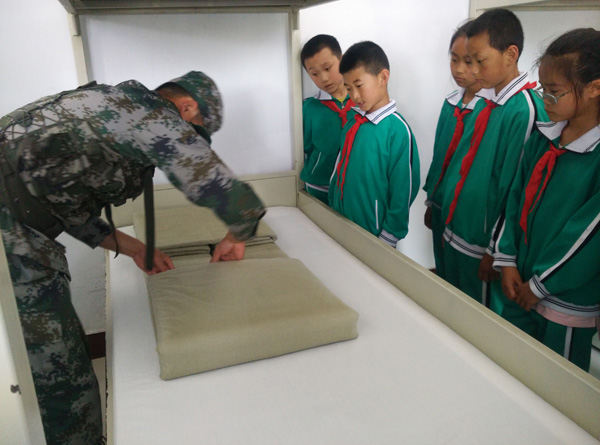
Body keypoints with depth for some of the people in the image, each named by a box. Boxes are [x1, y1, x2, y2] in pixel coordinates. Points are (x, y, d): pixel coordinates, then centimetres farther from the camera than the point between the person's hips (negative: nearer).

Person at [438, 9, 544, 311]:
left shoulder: (524, 109, -19)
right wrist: (449, 223, 14)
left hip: (483, 245, -8)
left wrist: (495, 251, -14)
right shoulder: (486, 101, 5)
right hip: (456, 235, 8)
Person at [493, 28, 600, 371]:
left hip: (569, 300, -5)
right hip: (521, 284, 6)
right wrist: (508, 261, -2)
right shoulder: (543, 137, 2)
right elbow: (518, 198, 4)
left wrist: (540, 285, -12)